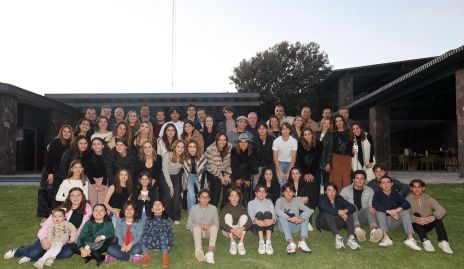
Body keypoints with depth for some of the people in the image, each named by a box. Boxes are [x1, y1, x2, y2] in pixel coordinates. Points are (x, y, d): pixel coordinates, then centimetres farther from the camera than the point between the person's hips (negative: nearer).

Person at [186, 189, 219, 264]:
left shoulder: (213, 208, 0)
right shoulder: (194, 208, -2)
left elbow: (217, 225, 3)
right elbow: (188, 225, -1)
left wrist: (209, 226, -18)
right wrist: (199, 225, -17)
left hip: (209, 231, 1)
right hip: (197, 231, 0)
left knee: (214, 226, -30)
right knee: (197, 227, -32)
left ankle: (210, 252, -47)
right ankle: (198, 250, -54)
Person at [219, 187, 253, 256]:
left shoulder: (242, 208, -6)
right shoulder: (225, 208, -9)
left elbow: (250, 222, -17)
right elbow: (221, 223, -22)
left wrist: (241, 229, -37)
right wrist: (232, 230, -37)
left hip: (239, 231, 1)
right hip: (228, 232, -1)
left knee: (244, 216, -21)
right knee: (228, 215, -23)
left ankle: (241, 243, -28)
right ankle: (233, 243, -28)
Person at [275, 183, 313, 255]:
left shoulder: (297, 200, -4)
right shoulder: (280, 200, -8)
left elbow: (310, 210, -19)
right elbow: (277, 210, -32)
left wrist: (302, 218, -39)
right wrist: (289, 218, -47)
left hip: (296, 225, 2)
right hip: (285, 227, -2)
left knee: (305, 214, -22)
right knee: (281, 216, -31)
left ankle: (302, 242, -32)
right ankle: (291, 243, -41)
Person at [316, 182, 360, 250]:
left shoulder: (339, 198, 2)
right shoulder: (322, 199, -9)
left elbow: (353, 207, -13)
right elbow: (326, 208, -33)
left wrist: (345, 211, -34)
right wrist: (338, 212, -44)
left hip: (337, 223, 4)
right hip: (325, 223, -4)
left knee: (349, 212, -17)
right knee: (327, 213, -32)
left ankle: (351, 238, -35)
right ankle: (337, 237, -48)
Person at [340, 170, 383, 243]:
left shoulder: (370, 191, 9)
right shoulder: (345, 190, 2)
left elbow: (371, 205, 3)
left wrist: (371, 208, -22)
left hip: (362, 217, 2)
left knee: (369, 210, -28)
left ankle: (374, 231, -54)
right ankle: (357, 230, -59)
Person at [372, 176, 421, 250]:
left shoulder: (396, 194, 2)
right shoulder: (378, 194, -2)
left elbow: (407, 204, -15)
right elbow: (375, 204, -23)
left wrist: (397, 210, -33)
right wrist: (389, 211, -32)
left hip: (395, 223, 1)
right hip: (384, 223, -1)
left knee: (405, 210, -19)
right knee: (379, 211, -26)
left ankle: (410, 238, -35)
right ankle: (386, 238, -41)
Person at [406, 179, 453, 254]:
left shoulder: (428, 199, 1)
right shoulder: (408, 200, -5)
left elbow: (442, 210, -15)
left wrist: (433, 217, -37)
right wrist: (416, 220, -41)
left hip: (427, 225, 2)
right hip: (415, 226, -2)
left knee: (437, 215, -23)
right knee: (416, 215, -31)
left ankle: (443, 241, -34)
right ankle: (425, 241, -42)